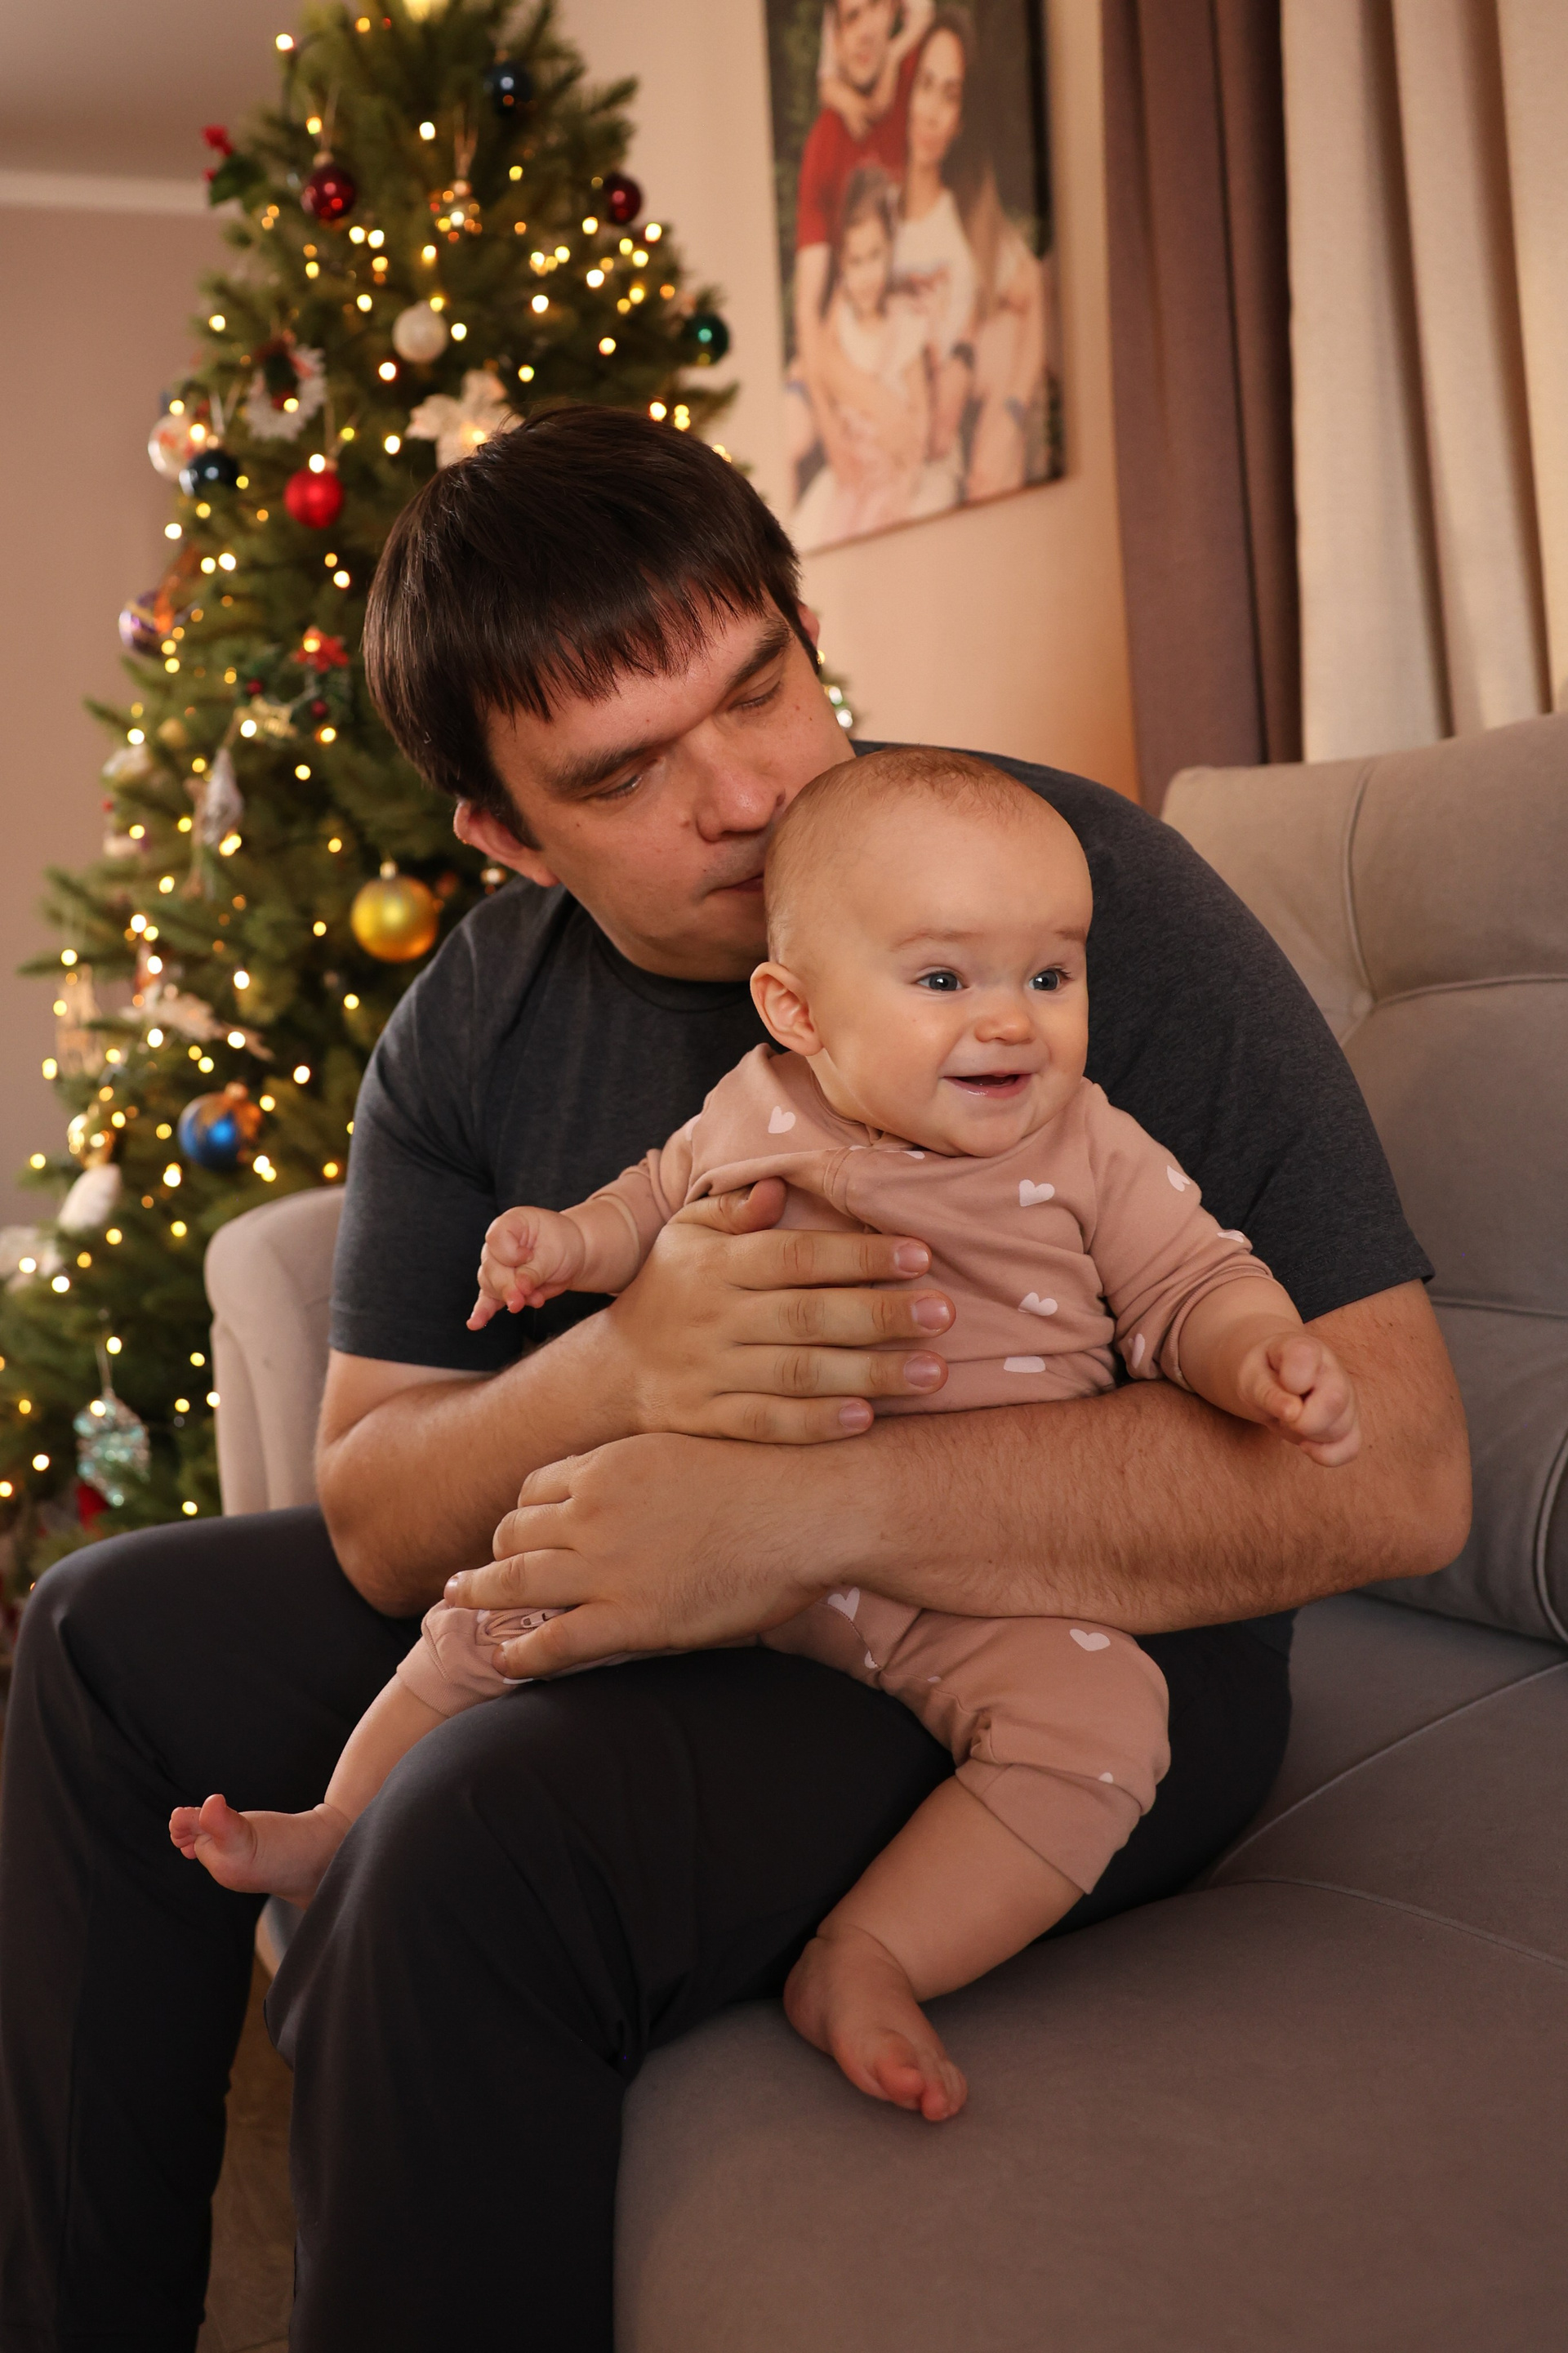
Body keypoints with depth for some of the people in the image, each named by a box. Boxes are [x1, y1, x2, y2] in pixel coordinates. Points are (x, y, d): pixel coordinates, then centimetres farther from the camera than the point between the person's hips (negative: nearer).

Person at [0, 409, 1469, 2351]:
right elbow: (373, 1519, -3)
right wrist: (615, 1373, -27)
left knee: (481, 1844, -33)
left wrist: (807, 1504, -36)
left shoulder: (1075, 888, -20)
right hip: (653, 1606, 7)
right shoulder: (478, 1020, -2)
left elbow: (1393, 1465, -28)